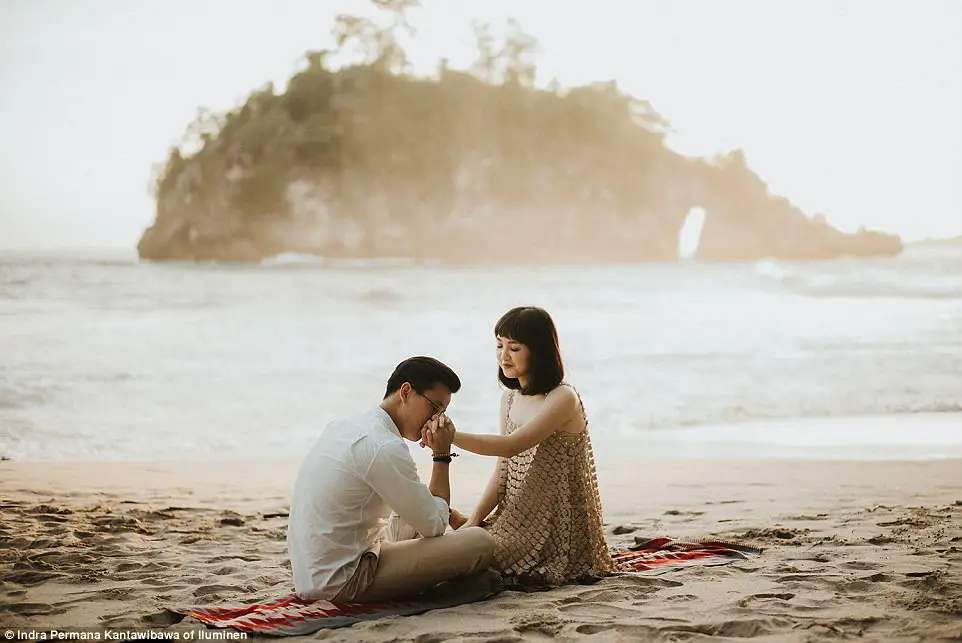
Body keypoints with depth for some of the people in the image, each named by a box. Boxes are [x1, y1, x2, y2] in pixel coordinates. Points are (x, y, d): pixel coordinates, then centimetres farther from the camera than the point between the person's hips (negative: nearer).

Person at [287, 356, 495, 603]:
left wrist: (448, 514, 20)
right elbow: (435, 525, -10)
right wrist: (443, 455, -2)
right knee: (480, 542, -13)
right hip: (340, 584, -10)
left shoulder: (342, 426, 12)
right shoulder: (385, 448, -19)